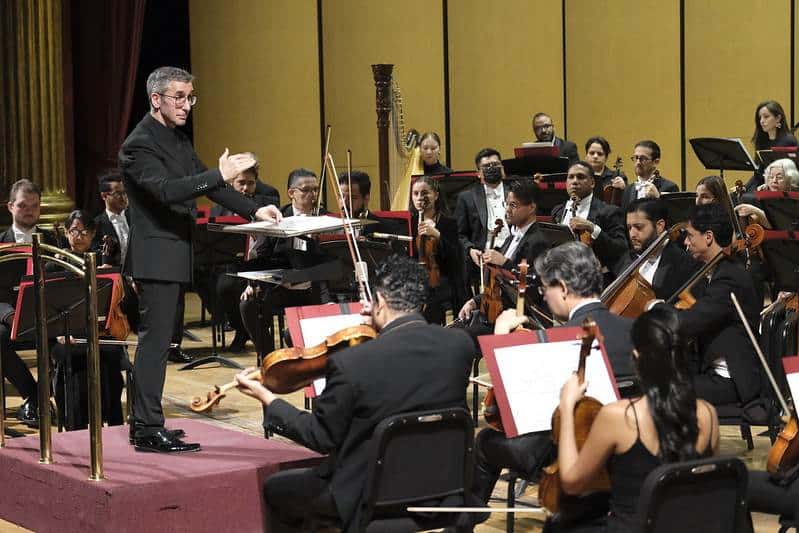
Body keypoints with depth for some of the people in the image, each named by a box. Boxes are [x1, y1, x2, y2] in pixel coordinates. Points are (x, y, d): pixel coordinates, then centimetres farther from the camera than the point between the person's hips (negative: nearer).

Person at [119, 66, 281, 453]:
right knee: (155, 339, -8)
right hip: (156, 256, -10)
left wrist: (253, 210, 5)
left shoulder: (178, 138, 13)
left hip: (176, 254, 10)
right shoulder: (139, 145, -16)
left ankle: (144, 422, 20)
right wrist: (220, 176, -38)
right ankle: (149, 431, -5)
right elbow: (166, 190, -30)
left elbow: (201, 181, 16)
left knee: (157, 339, 13)